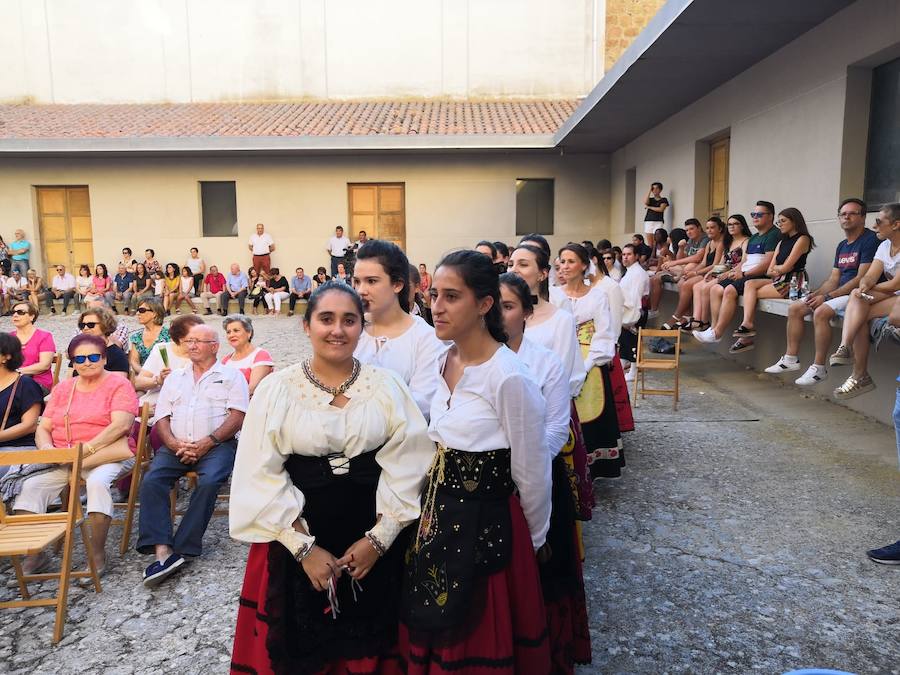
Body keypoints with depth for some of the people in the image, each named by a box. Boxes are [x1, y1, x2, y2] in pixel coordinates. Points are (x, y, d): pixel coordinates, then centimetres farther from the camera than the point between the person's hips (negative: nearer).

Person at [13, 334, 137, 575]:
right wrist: (47, 448, -9)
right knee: (30, 485, -18)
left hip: (107, 454, -5)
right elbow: (43, 428, 14)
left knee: (98, 482, -34)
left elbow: (121, 425, -14)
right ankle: (34, 552, -6)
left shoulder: (119, 385, 0)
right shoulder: (63, 389, 18)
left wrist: (86, 449, -21)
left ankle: (97, 553, -20)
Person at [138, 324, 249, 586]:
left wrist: (207, 443, -14)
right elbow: (162, 417, 14)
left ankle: (181, 549, -23)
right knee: (151, 481, -23)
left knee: (209, 482, -32)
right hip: (176, 445, 4)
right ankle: (162, 550, -29)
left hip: (216, 445, -4)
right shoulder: (175, 377, 23)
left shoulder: (231, 375, 10)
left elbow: (237, 416, -2)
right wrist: (174, 444, -7)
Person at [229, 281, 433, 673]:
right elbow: (261, 476, -8)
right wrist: (304, 547, -13)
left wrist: (379, 538, -12)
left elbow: (407, 467, -6)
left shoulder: (387, 386, -4)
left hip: (375, 541, 1)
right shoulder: (277, 389, -6)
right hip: (296, 539, 0)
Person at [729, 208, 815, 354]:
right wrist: (779, 269, -8)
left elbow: (786, 267, -13)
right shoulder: (782, 242, 22)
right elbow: (769, 271, 11)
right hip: (779, 281, 8)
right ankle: (747, 325, -23)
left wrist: (776, 268, 7)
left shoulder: (802, 239, -5)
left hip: (794, 283, -8)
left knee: (751, 292, -14)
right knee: (750, 284, -13)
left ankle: (747, 326, -9)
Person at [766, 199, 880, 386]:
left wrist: (827, 297, -20)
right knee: (794, 308, 0)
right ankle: (791, 359, 3)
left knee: (821, 312, -32)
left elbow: (861, 279, -18)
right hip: (840, 292, 9)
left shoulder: (869, 240, -10)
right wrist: (817, 293, -7)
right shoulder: (842, 246, 18)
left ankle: (819, 368, -25)